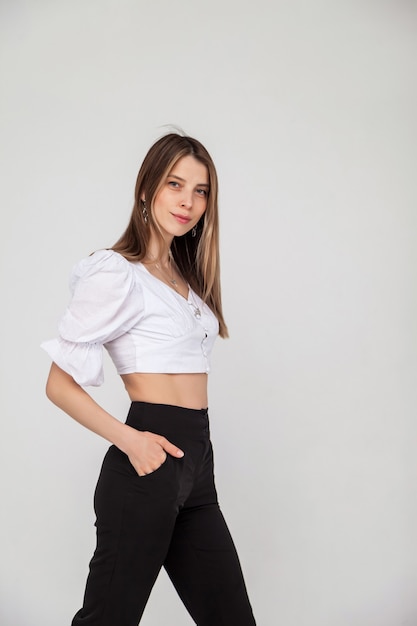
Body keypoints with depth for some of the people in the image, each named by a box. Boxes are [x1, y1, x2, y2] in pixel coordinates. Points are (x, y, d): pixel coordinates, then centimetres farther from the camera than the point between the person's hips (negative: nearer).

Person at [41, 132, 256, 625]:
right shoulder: (117, 273, -7)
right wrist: (128, 440, -20)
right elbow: (59, 384, -9)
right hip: (149, 460, -8)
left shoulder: (186, 275, 18)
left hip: (197, 464, 8)